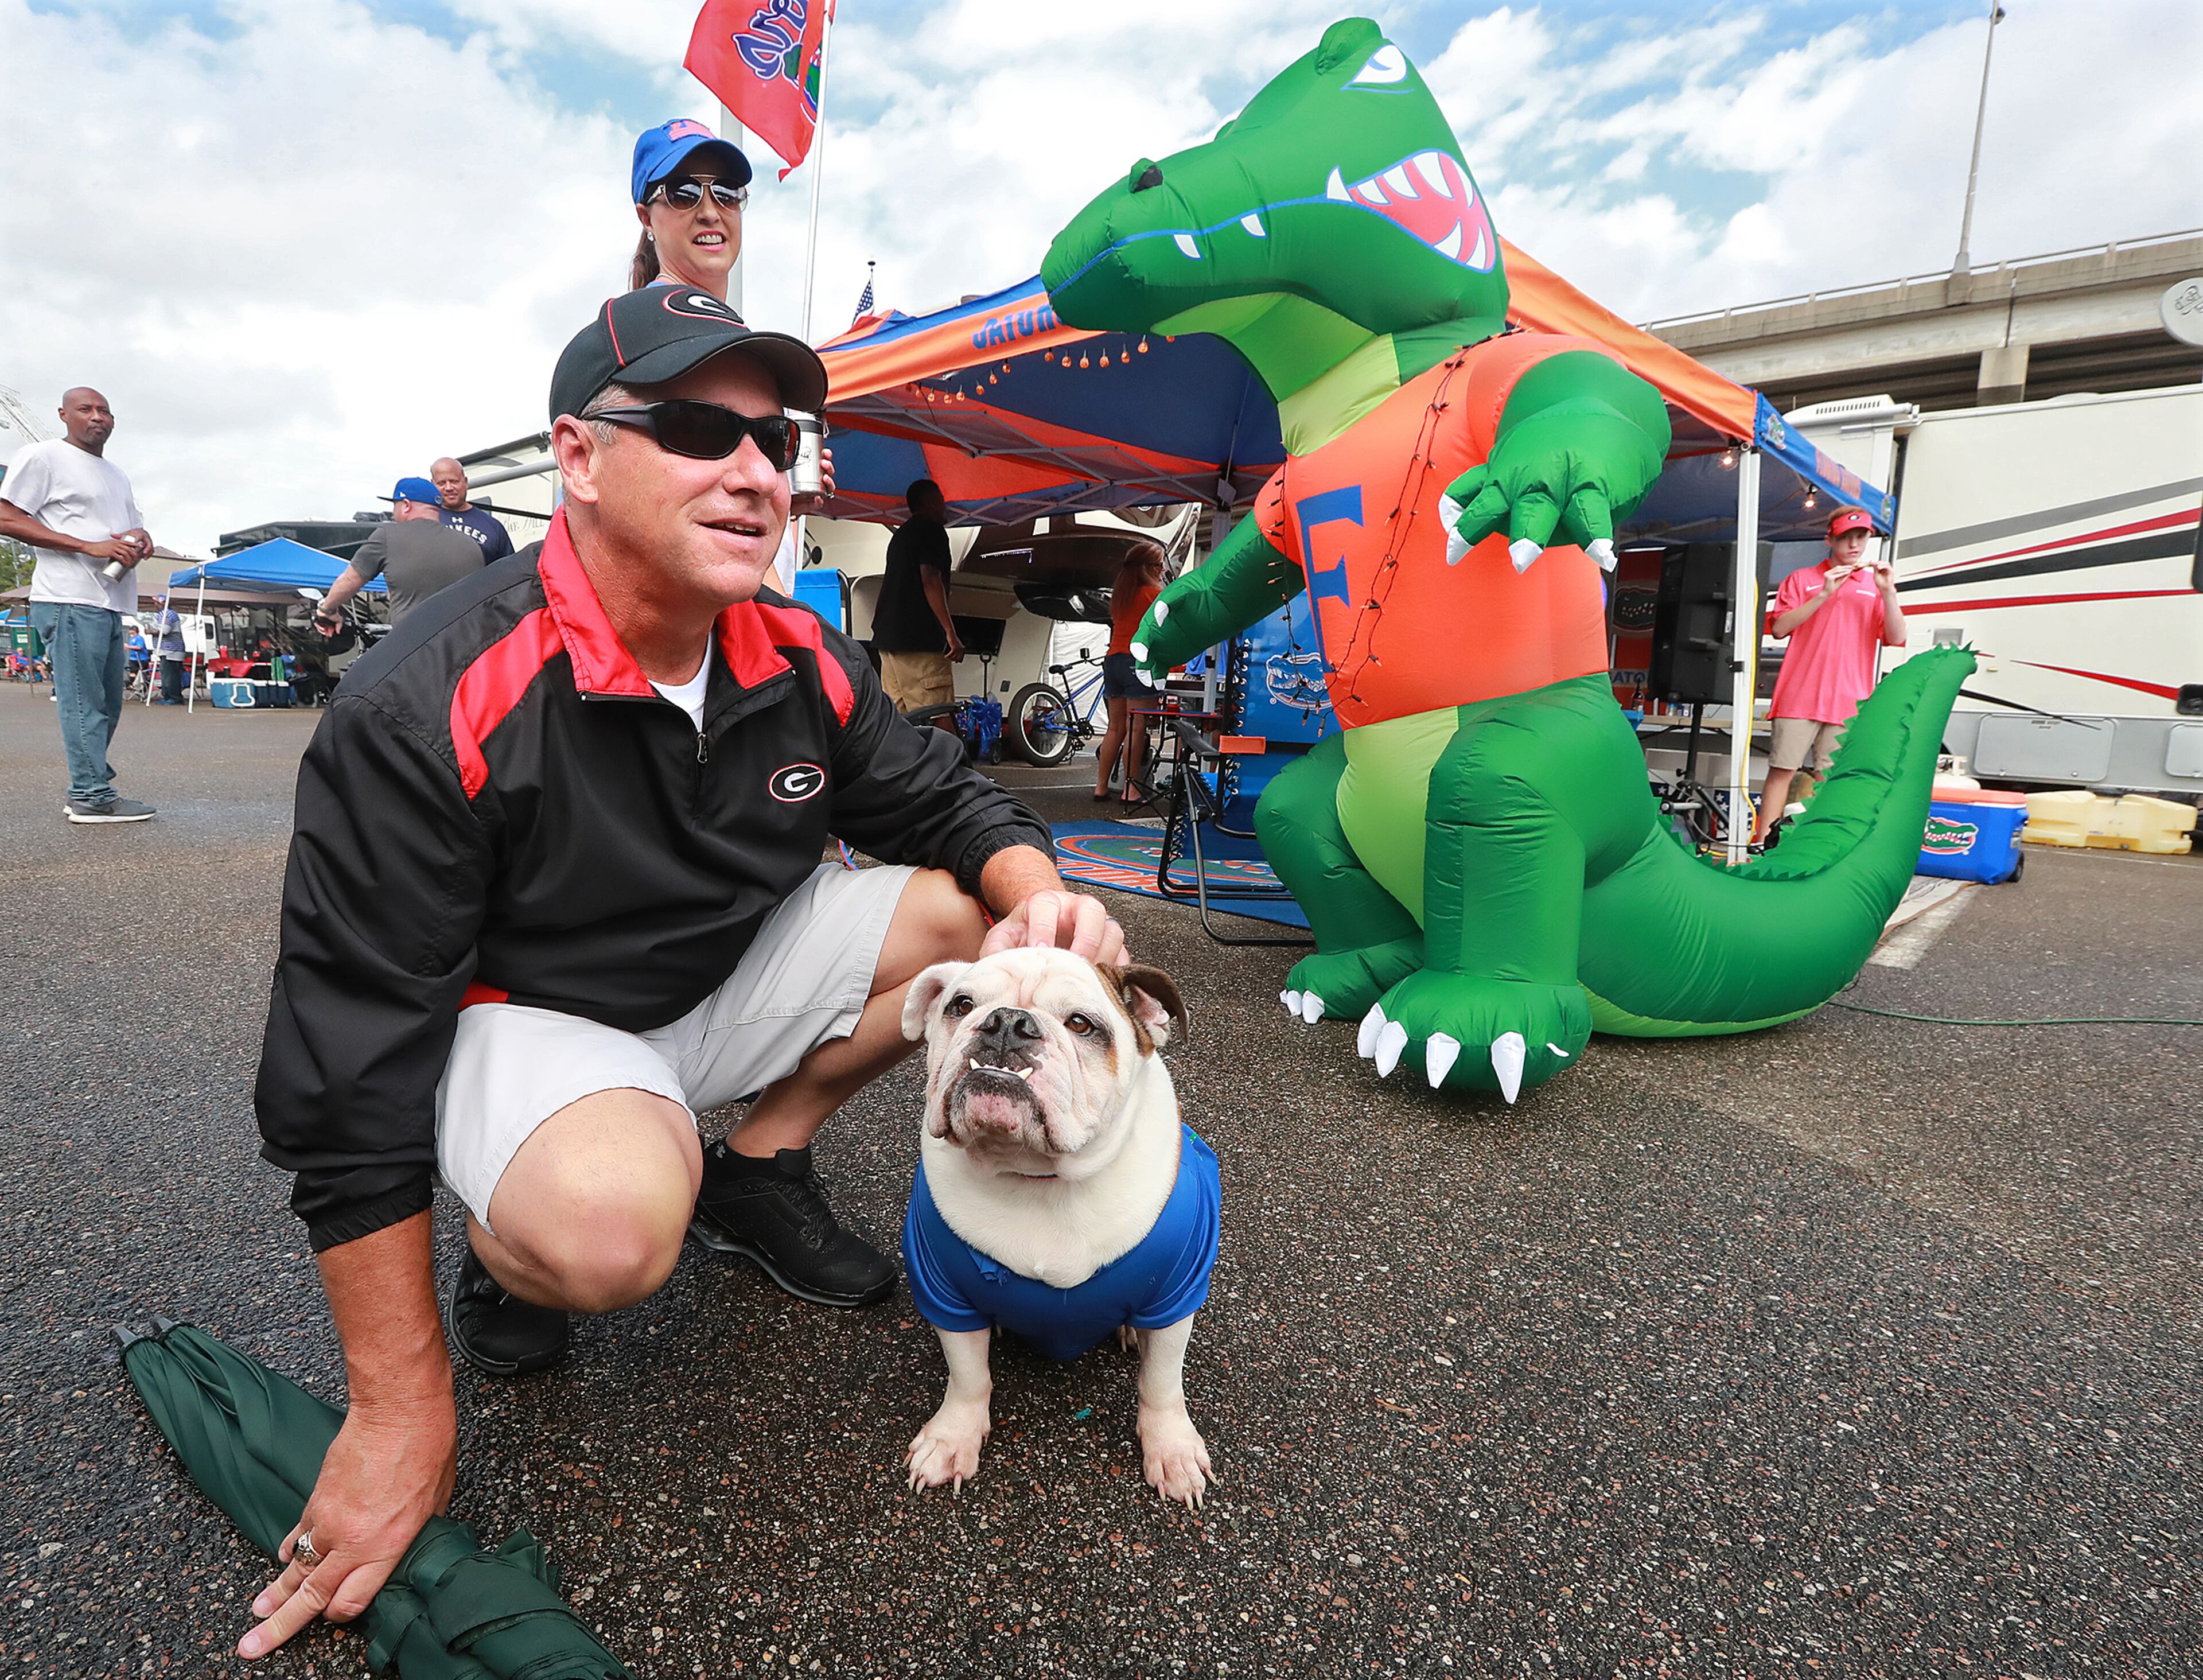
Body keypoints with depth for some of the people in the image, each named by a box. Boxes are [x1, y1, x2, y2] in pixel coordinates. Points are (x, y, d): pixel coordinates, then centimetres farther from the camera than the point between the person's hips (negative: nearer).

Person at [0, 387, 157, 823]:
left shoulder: (116, 475, 25)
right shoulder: (42, 456, 0)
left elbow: (137, 528, 32)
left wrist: (141, 540, 6)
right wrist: (92, 547, -16)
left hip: (111, 605, 8)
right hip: (71, 602, -8)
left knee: (107, 706, 10)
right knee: (84, 703, -9)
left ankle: (86, 792, 18)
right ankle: (92, 796, -8)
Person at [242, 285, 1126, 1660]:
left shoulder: (806, 665, -9)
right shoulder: (427, 708, -26)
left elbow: (948, 802, 3)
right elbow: (353, 1059, -23)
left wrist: (1040, 890, -24)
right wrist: (401, 1406, -19)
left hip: (733, 978, 6)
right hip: (524, 1016, -5)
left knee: (989, 909, -9)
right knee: (614, 1225, -37)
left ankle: (763, 1162, 10)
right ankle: (514, 1251, 3)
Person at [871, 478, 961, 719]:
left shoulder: (901, 534, 25)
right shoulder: (932, 530, -4)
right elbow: (930, 580, -16)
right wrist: (951, 633, -19)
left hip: (887, 637, 10)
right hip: (919, 641, -10)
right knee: (939, 726, -14)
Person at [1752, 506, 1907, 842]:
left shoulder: (1876, 585, 15)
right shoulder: (1802, 579, 12)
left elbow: (1897, 638, 4)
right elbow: (1779, 628, -2)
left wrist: (1888, 593, -9)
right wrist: (1824, 595, -9)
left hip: (1850, 701, 2)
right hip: (1800, 697, -1)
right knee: (1783, 771, -5)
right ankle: (1762, 845, -4)